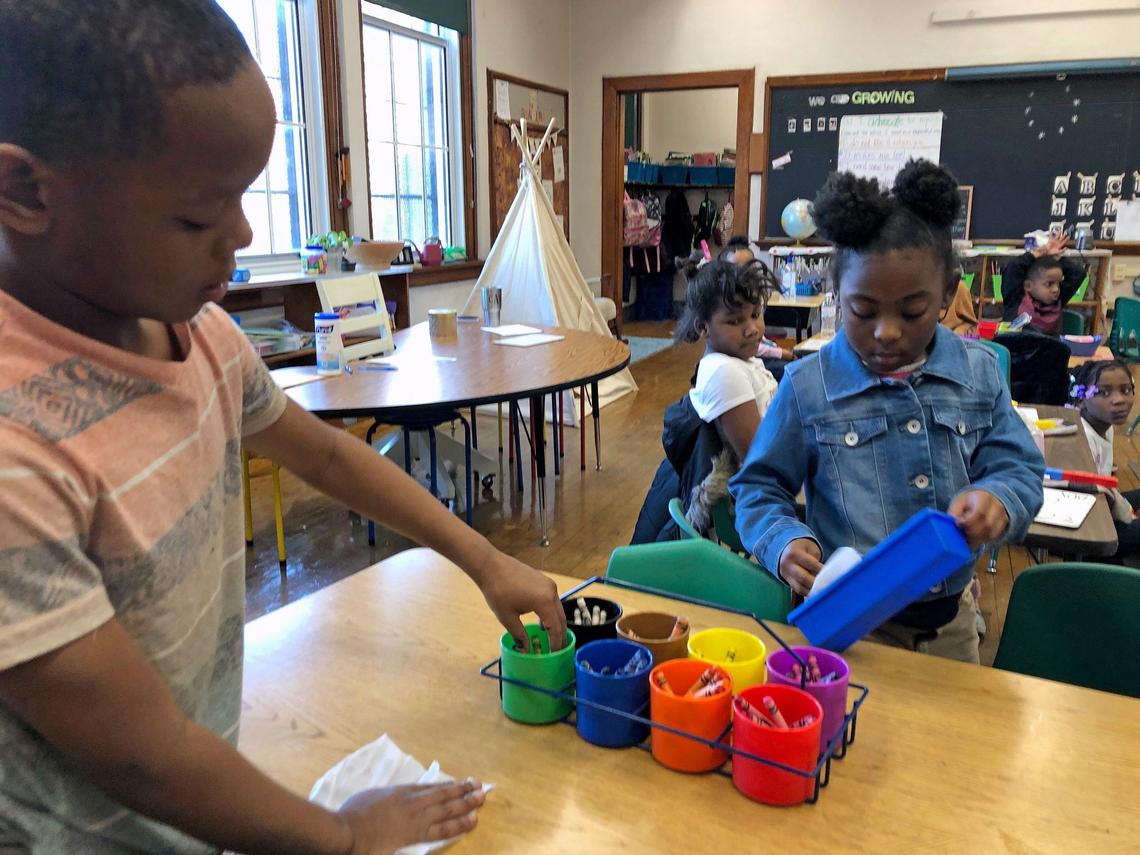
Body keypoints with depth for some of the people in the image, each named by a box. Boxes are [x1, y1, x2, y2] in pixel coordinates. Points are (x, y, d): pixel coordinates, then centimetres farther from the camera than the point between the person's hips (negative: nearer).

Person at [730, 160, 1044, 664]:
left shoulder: (979, 373, -2)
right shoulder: (807, 387, -11)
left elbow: (1019, 468, 1)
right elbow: (759, 488, -2)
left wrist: (997, 497, -23)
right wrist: (784, 541, -22)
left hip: (950, 618, 4)